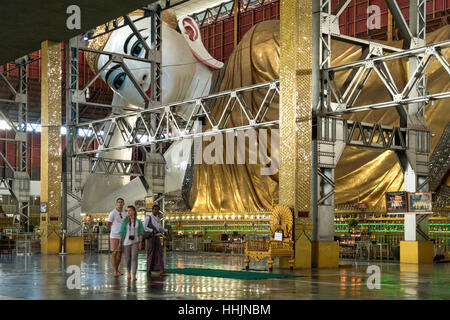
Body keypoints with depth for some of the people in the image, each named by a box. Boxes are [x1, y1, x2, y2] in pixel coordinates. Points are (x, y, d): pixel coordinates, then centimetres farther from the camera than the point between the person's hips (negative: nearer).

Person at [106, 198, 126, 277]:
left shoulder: (125, 214, 9)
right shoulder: (113, 213, -9)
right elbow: (108, 223, -3)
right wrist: (113, 230, 8)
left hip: (122, 236, 6)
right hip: (114, 236, -5)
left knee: (120, 253, 9)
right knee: (114, 253, -3)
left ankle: (117, 270, 20)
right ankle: (115, 271, -1)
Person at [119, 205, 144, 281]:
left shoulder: (138, 221, 1)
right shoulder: (125, 221, 0)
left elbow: (141, 233, 0)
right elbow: (122, 233, 0)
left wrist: (140, 243, -8)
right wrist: (120, 244, -2)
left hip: (135, 242, -1)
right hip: (126, 242, 1)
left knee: (134, 258, -14)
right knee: (128, 259, 7)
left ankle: (134, 275, -13)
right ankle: (129, 272, 34)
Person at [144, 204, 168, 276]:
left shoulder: (158, 219, 16)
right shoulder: (148, 217, -4)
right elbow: (144, 227, -12)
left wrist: (167, 230, 4)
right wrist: (153, 230, -24)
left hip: (157, 237, 6)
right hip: (151, 237, -6)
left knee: (159, 253, -6)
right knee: (151, 254, -1)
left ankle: (161, 271, -14)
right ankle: (149, 270, 12)